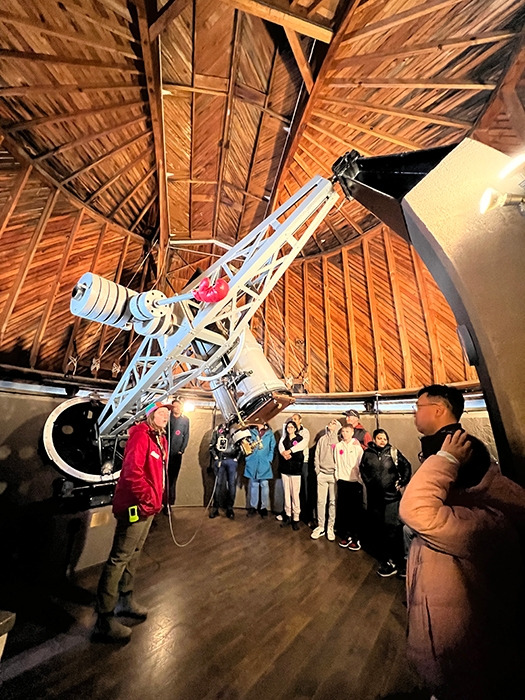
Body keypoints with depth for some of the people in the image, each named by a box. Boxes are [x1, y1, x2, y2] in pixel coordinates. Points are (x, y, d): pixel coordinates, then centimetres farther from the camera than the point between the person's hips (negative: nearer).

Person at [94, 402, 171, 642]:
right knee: (119, 559, 2)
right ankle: (104, 619, 17)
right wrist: (148, 499, -20)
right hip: (135, 507, -9)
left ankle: (125, 600, 40)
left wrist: (157, 499, 11)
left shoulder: (160, 439, 8)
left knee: (133, 554, 23)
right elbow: (132, 471, -28)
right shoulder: (140, 436, -20)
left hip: (149, 508, 10)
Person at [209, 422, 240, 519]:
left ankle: (229, 509, 16)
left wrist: (237, 458, -4)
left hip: (232, 461, 0)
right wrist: (215, 457, 0)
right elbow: (212, 445, 7)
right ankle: (215, 508, 20)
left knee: (232, 485, 3)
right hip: (219, 460, 0)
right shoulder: (219, 428, 5)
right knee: (218, 484, 6)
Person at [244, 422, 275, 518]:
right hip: (252, 463, 1)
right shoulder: (250, 431, 5)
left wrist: (269, 460, -7)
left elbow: (272, 448, 3)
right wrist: (247, 458, -3)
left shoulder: (269, 433, 4)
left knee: (264, 485, 5)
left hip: (264, 464, -1)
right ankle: (253, 506, 25)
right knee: (253, 485, 10)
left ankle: (264, 507, 19)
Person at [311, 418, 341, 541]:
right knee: (320, 501, 7)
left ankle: (330, 527, 21)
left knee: (333, 502, 6)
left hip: (334, 474, -2)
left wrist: (337, 472, -7)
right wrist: (317, 470, 4)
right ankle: (320, 527, 20)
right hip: (322, 474, 3)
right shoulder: (322, 439, 9)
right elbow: (316, 456, 11)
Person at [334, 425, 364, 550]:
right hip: (342, 481, 3)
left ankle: (356, 538, 18)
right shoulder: (338, 446, 2)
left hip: (355, 482, -3)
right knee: (343, 510, 9)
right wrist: (337, 476, 5)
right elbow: (336, 463, 8)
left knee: (356, 511, 4)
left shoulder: (357, 447, -6)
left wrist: (361, 480, -6)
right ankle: (346, 535, 24)